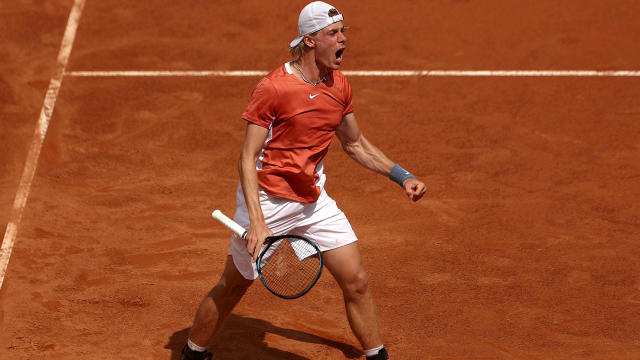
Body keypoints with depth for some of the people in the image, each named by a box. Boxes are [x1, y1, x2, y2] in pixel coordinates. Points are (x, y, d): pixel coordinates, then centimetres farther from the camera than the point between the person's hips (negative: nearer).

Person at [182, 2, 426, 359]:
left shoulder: (340, 86, 0)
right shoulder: (272, 88, -20)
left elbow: (356, 144, 17)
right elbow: (248, 159, -18)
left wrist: (402, 176, 7)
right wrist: (257, 222, -27)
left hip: (315, 201, 5)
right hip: (267, 201, -5)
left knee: (356, 282, 0)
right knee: (233, 286, 8)